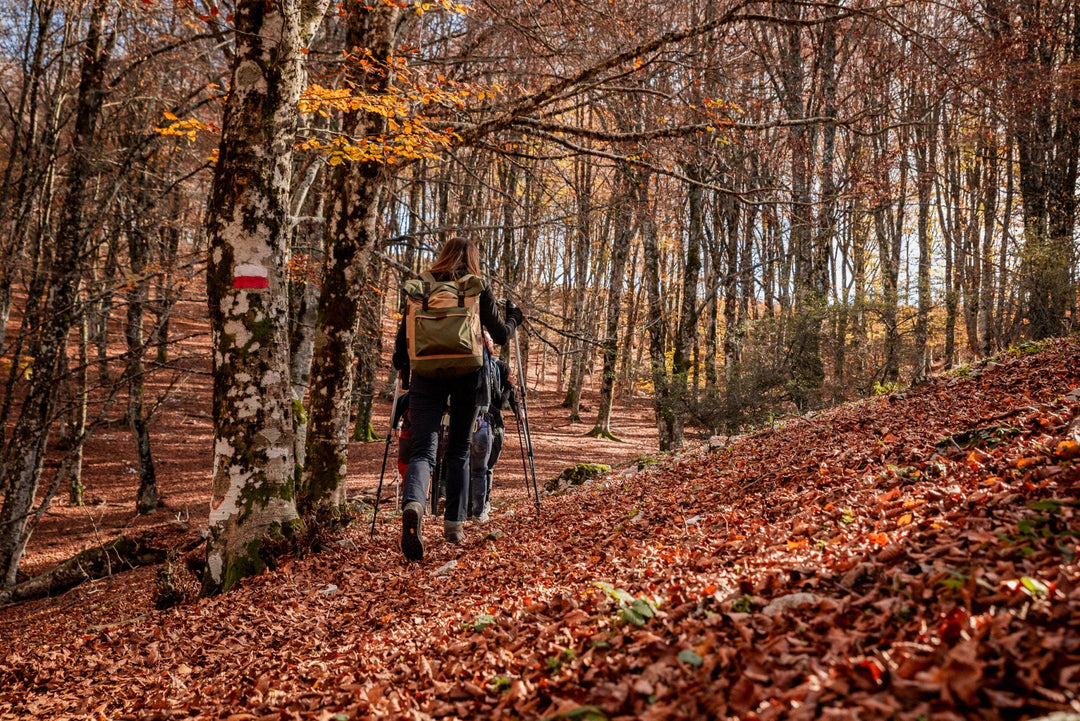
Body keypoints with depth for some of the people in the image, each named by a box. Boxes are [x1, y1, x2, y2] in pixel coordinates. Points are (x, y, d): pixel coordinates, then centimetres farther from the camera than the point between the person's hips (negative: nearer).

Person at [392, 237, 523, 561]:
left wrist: (401, 366, 27)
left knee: (423, 448, -5)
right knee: (459, 450, 14)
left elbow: (404, 331, 11)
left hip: (426, 374, 0)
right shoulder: (479, 288, 5)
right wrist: (514, 318, 29)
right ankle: (454, 524, 15)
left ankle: (413, 504, -34)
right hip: (467, 376, 0)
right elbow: (500, 335, 7)